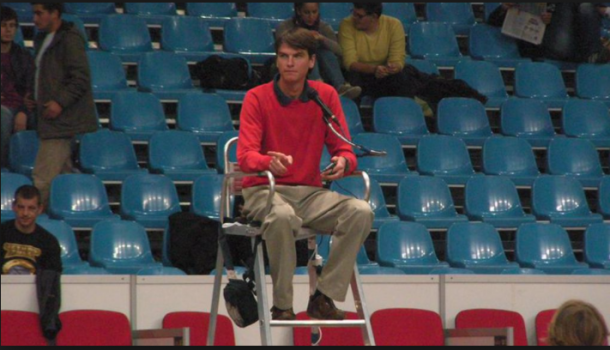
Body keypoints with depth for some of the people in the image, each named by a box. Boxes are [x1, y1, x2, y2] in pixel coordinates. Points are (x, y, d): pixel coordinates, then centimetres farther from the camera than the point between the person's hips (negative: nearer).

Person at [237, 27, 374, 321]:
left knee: (361, 212, -23)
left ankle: (324, 297, -17)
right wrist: (270, 162, -39)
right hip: (264, 190, -4)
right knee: (282, 216, -39)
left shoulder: (326, 95, 4)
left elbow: (344, 151, 3)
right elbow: (245, 157, -16)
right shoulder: (257, 98, -5)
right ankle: (282, 305, -25)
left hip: (311, 192, 4)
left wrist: (343, 162, -23)